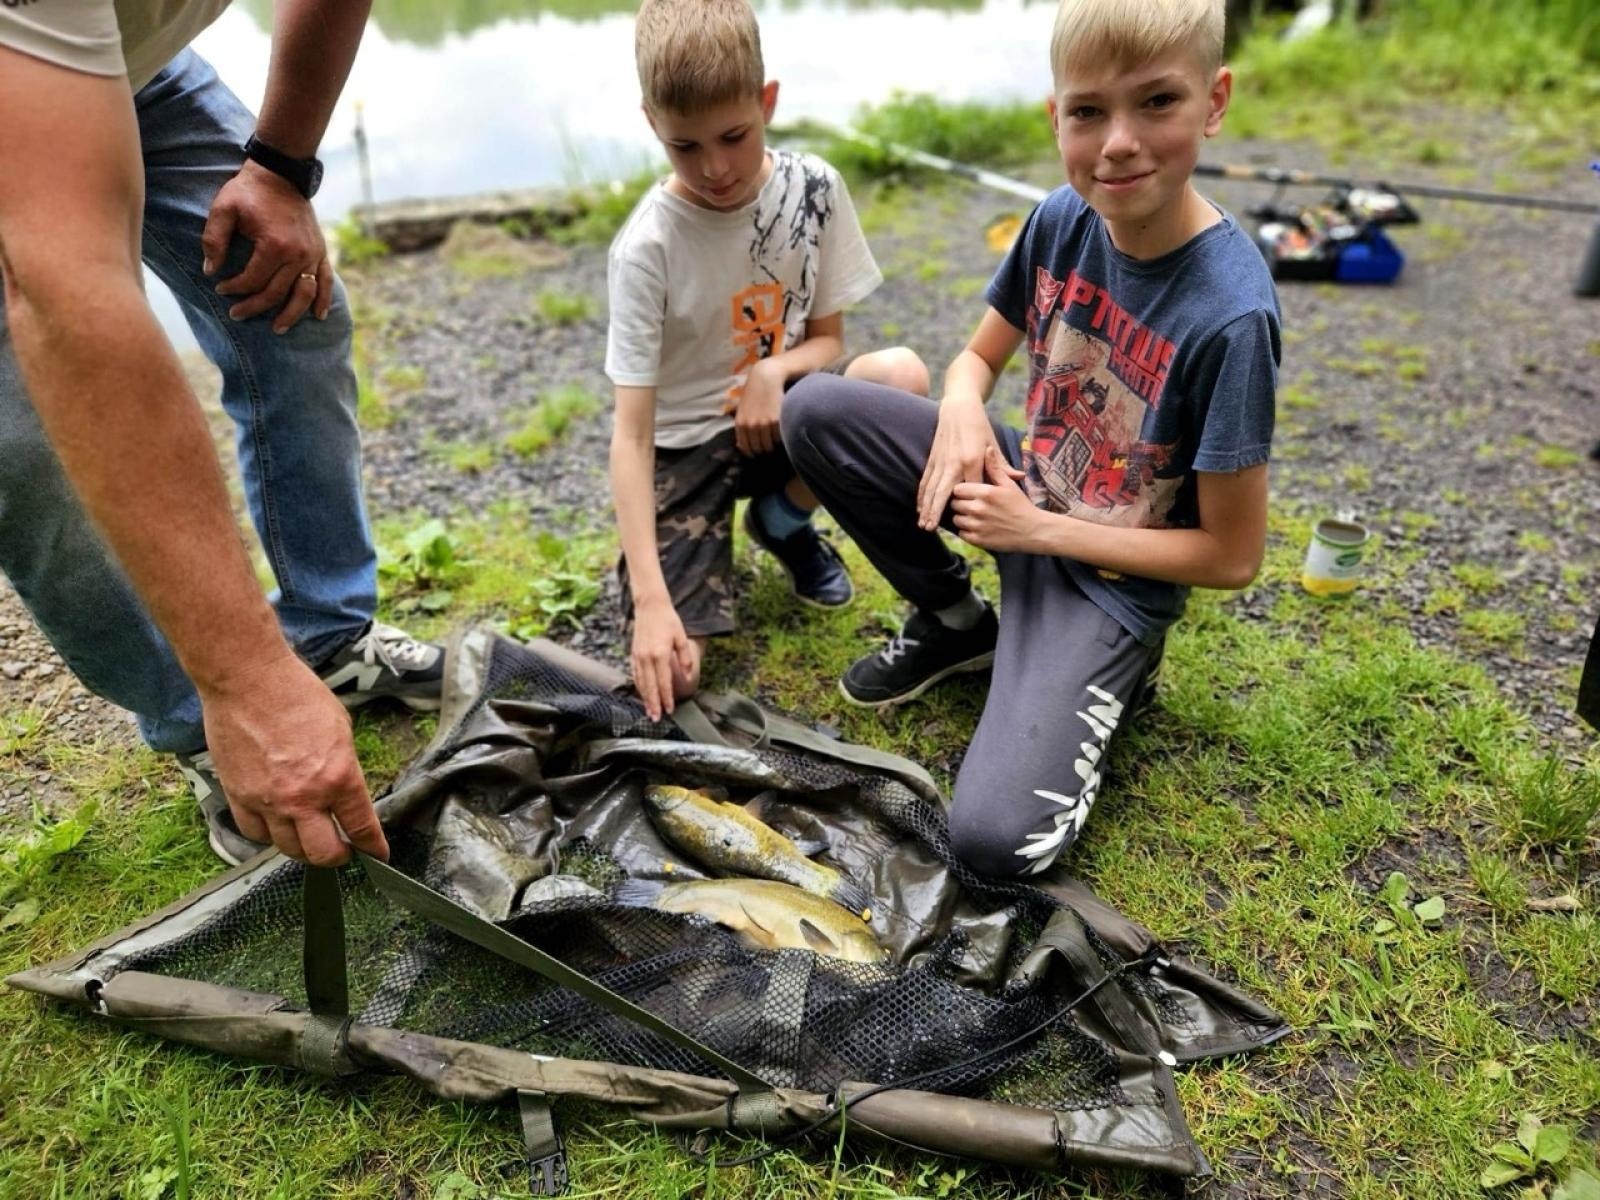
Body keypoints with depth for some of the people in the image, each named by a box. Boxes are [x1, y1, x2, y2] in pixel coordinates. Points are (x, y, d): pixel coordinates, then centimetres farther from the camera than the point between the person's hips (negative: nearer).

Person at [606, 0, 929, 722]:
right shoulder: (646, 247, -21)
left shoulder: (813, 189, -10)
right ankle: (709, 540, 16)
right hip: (685, 443, -3)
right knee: (672, 672, -20)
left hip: (776, 414, 4)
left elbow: (827, 338, 1)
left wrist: (773, 372, -25)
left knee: (902, 376, -29)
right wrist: (650, 599, -32)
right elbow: (632, 434, -23)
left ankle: (783, 521, 1)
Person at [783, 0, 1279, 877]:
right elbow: (979, 355, 7)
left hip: (1115, 576, -6)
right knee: (815, 411, -11)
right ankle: (954, 624, 6)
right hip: (1025, 496, 6)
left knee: (996, 838, -23)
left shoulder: (1229, 313, -27)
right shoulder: (1061, 219, -10)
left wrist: (1039, 529, -16)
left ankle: (1112, 671, 7)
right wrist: (962, 411, -18)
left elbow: (1232, 557, -19)